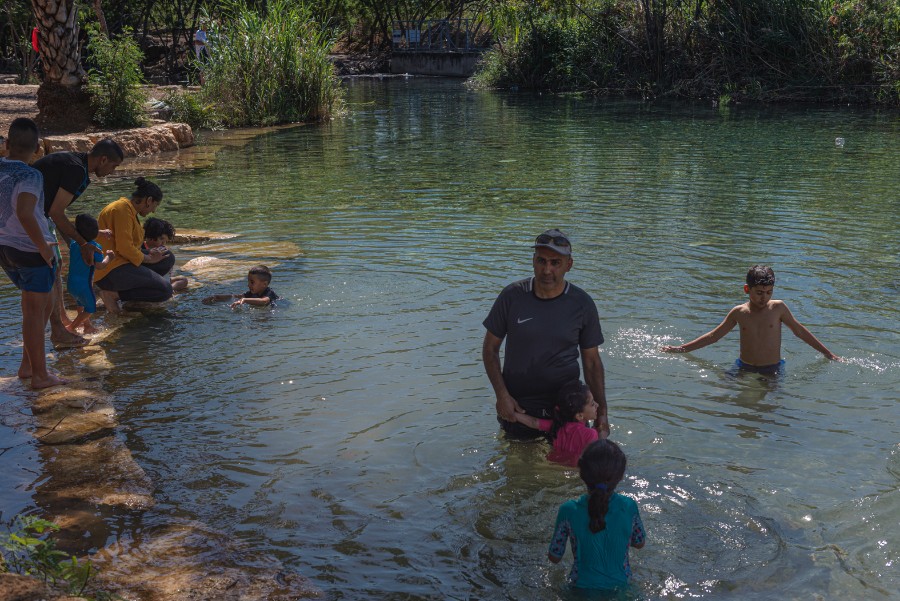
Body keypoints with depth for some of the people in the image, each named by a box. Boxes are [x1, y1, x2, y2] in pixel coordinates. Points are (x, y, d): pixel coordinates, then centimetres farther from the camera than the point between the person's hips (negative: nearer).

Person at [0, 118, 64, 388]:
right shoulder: (30, 176, -18)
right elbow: (25, 214, -32)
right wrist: (44, 248, -22)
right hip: (31, 250, -7)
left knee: (42, 303, 21)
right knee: (34, 311, 1)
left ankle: (28, 364, 24)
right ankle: (39, 375, 9)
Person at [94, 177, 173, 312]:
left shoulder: (130, 210, 19)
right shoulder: (122, 209, -14)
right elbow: (124, 248, -21)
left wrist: (148, 253, 10)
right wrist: (149, 259, -9)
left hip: (120, 262, 11)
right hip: (111, 270, -11)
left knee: (168, 258, 5)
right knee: (165, 290, -18)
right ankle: (113, 294, -13)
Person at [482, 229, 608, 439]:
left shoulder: (582, 304, -6)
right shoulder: (512, 296, -8)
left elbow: (592, 361, 2)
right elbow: (490, 348, 0)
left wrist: (602, 411, -3)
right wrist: (502, 395, -11)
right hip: (516, 407, 0)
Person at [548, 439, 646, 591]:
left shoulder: (568, 511, -25)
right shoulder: (629, 507, -21)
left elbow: (554, 557, -11)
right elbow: (639, 543, 0)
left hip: (582, 587, -2)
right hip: (620, 586, 2)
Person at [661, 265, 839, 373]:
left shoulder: (778, 308, -4)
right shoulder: (739, 313, -1)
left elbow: (800, 331, 9)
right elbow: (713, 336, 9)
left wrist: (828, 354, 14)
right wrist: (679, 349, 8)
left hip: (772, 372, -1)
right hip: (744, 370, 1)